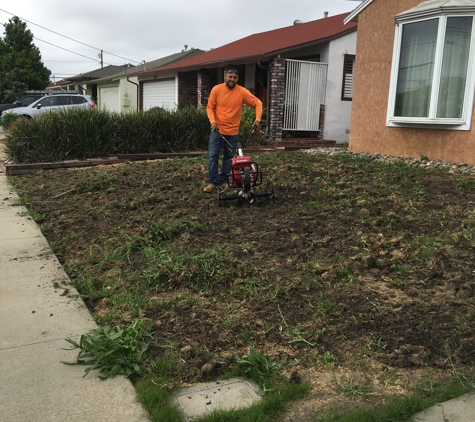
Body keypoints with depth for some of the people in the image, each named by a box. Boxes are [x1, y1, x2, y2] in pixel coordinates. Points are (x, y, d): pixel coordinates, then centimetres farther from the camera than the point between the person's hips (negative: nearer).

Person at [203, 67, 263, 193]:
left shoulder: (242, 92, -8)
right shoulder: (216, 89, -8)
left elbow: (258, 103, -5)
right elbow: (210, 108, -3)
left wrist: (258, 119, -18)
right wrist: (212, 121, -19)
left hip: (232, 132, 1)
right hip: (217, 130, -1)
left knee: (229, 157, 9)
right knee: (213, 156, -3)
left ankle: (223, 180, 22)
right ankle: (212, 182, 4)